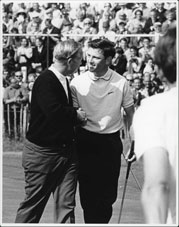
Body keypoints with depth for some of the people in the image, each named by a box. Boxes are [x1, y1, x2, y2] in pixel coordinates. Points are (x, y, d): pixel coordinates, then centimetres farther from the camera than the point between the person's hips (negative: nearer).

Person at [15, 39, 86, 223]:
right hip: (42, 153, -8)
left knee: (66, 205, 2)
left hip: (66, 151, 8)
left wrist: (76, 116, 4)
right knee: (33, 204, 4)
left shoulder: (64, 81, 12)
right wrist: (76, 114, -16)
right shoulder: (45, 81, -18)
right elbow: (54, 111, -31)